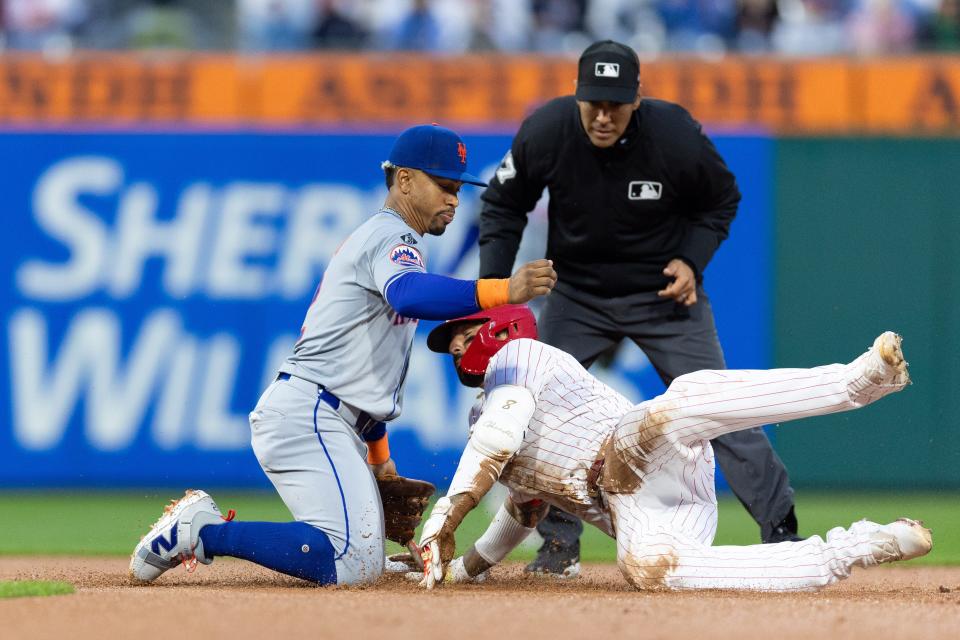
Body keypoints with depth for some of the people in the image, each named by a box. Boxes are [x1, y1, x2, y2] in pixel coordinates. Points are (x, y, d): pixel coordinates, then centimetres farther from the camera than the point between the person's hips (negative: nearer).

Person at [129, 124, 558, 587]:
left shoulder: (373, 237, 27)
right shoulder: (392, 237, -6)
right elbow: (407, 295, -32)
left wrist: (379, 456, 32)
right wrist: (502, 291, -44)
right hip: (309, 414, -11)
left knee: (364, 564, 10)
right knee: (354, 563, -24)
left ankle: (204, 530, 10)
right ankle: (205, 531, -14)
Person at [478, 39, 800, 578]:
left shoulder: (677, 136, -23)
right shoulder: (546, 132, -20)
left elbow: (722, 200, -1)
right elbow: (504, 205, -2)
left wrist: (692, 259, -15)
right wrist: (493, 285, -11)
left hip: (665, 291, -2)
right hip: (577, 295, 2)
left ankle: (783, 534, -4)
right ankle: (559, 548, 7)